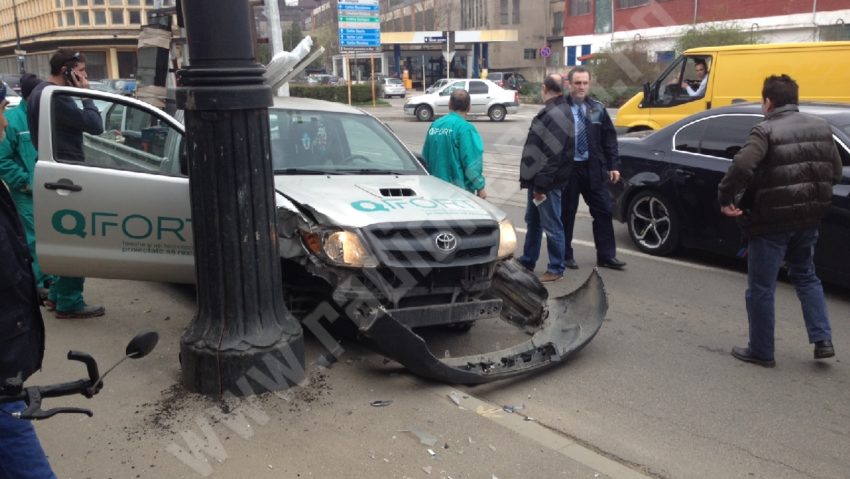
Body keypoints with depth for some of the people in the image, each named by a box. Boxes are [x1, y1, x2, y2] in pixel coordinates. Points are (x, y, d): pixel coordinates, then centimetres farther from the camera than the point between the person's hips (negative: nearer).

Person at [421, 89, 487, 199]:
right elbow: (472, 163, -18)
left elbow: (425, 157, 14)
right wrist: (480, 187, -10)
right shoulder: (465, 128, -14)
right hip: (459, 189, -7)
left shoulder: (435, 125, 6)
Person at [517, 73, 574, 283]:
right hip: (538, 179, 10)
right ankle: (527, 260, 33)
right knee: (533, 221, 20)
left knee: (552, 226, 0)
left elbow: (553, 155, -25)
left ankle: (556, 269, 10)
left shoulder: (557, 115, -20)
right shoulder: (551, 111, 13)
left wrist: (541, 183, -24)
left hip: (547, 182, -10)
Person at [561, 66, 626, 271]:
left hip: (593, 168, 4)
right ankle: (566, 255, 20)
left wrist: (613, 165, 3)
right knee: (566, 213, 6)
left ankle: (606, 255, 16)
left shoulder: (597, 109, 7)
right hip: (567, 168, -4)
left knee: (603, 211, 6)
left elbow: (609, 138, 9)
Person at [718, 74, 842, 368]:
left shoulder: (767, 130, -15)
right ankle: (823, 340, 19)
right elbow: (835, 172, 11)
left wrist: (725, 198, -19)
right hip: (809, 219, 7)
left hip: (771, 221, -7)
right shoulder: (820, 127, 7)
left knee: (761, 288, 5)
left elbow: (742, 166, -30)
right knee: (806, 276, 25)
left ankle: (761, 352, 14)